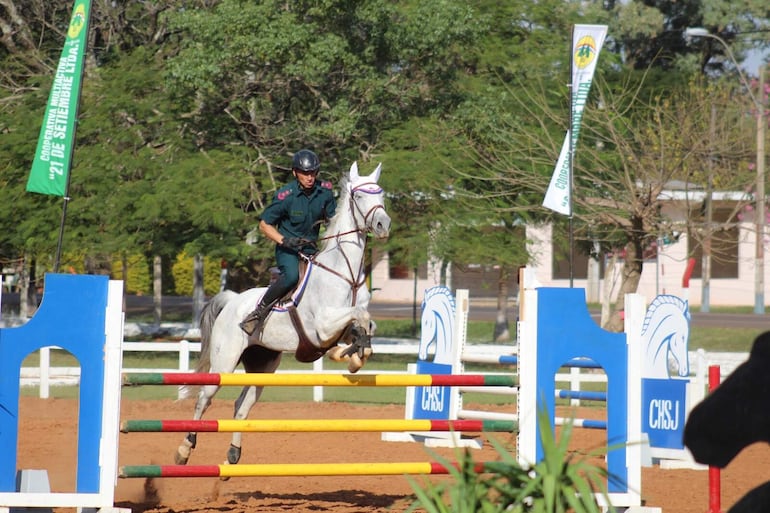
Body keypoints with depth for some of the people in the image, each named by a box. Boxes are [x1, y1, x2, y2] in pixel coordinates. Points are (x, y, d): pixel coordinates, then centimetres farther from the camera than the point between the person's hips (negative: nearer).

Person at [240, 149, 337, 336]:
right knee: (292, 275, -34)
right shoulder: (286, 196, -16)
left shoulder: (325, 191, -2)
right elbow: (264, 224, -8)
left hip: (310, 248, 6)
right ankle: (259, 311, -21)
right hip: (287, 249, -6)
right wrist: (284, 240, -24)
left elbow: (333, 218, 13)